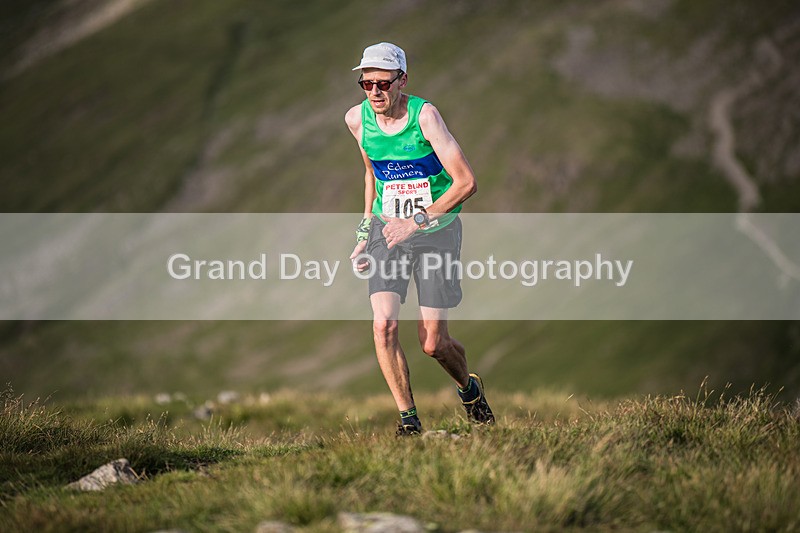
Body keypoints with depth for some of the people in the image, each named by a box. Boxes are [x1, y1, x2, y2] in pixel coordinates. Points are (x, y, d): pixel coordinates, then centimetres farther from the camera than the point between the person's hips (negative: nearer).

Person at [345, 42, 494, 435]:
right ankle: (407, 417, -3)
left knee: (432, 344, 0)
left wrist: (417, 221, -26)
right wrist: (366, 229, 13)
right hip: (387, 229, 3)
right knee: (384, 326, -18)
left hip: (436, 231, -3)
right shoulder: (357, 119, -2)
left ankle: (469, 388, 33)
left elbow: (466, 182, -21)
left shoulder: (424, 115, -18)